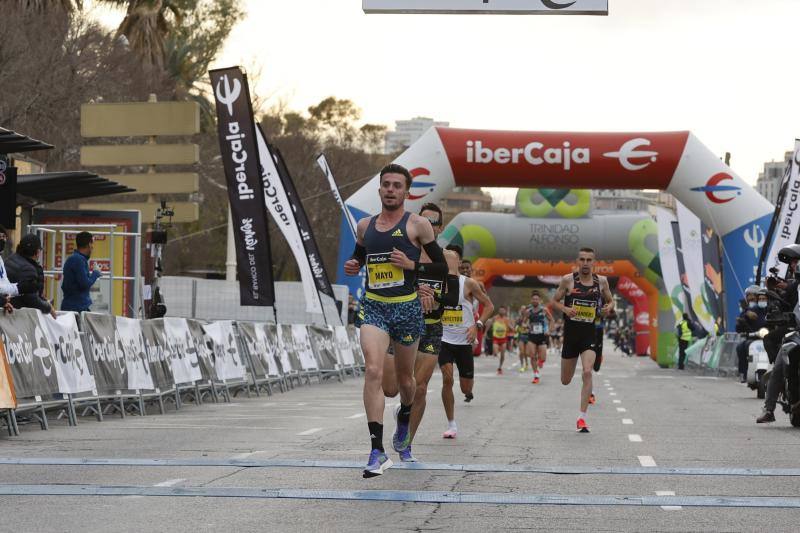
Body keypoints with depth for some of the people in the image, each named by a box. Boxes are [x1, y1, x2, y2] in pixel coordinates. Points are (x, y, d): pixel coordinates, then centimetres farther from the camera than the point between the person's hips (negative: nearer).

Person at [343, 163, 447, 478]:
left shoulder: (417, 225, -1)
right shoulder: (364, 226, 10)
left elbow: (442, 267, 1)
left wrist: (412, 265, -15)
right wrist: (352, 267, 4)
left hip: (406, 308, -1)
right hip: (373, 307, 1)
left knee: (404, 377, 14)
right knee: (373, 371, -19)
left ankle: (404, 417, 49)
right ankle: (377, 451, -24)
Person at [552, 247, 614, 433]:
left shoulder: (601, 281, 1)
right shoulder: (568, 280, -4)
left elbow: (610, 300, 16)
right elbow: (555, 301, 5)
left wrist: (609, 307, -7)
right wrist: (565, 309, -15)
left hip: (590, 335, 0)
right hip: (570, 333, 0)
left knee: (587, 372, -22)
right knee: (565, 381, 10)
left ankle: (582, 417, -16)